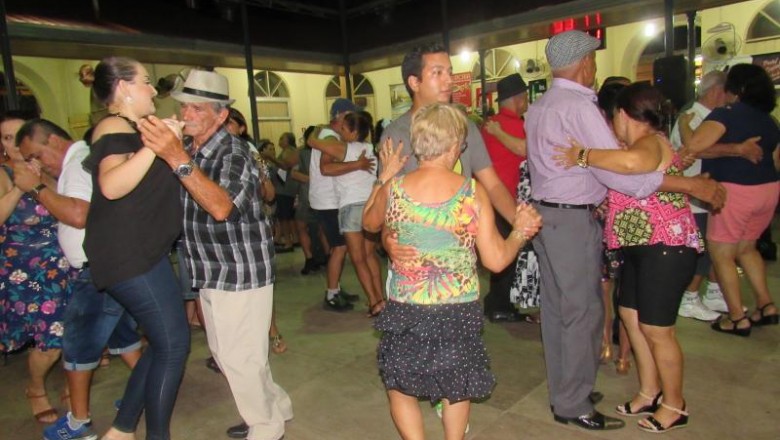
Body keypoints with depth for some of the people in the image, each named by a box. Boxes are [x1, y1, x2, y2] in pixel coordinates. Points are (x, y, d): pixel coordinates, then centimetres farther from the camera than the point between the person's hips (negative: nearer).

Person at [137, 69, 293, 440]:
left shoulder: (233, 153, -17)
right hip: (212, 274, 9)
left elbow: (221, 207, -35)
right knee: (223, 353, 20)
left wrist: (178, 159, -43)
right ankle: (274, 409, 39)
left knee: (241, 358, 1)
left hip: (242, 273, -9)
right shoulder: (187, 150, 9)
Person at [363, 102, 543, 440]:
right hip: (460, 311, 1)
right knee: (457, 386, 27)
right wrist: (521, 231, 8)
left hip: (406, 310, 0)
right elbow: (496, 260, -9)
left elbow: (369, 224, 12)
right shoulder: (473, 192, -12)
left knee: (399, 385, 22)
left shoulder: (393, 189, -10)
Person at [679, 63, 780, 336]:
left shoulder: (727, 114, -12)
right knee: (746, 248, 24)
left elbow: (694, 145, -23)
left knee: (721, 253, 5)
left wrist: (683, 124, -5)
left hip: (736, 190, -8)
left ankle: (737, 318, 9)